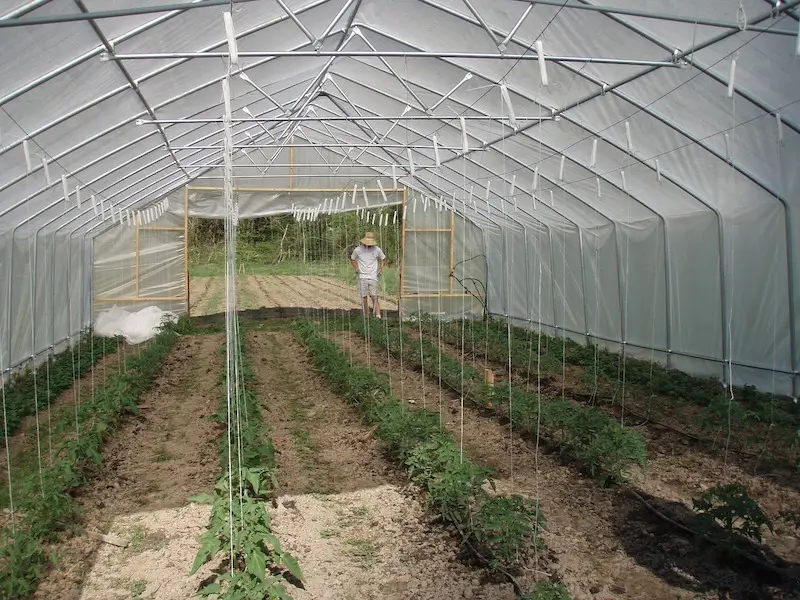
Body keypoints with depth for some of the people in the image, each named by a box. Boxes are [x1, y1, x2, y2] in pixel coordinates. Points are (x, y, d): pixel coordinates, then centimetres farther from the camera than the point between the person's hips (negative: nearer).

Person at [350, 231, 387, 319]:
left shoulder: (377, 250, 2)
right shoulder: (358, 250, 0)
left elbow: (383, 259, 19)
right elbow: (352, 259, 18)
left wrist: (381, 269, 5)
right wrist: (355, 268, 2)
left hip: (373, 277, 0)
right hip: (362, 277, 0)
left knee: (375, 298, -7)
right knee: (364, 298, 2)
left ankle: (378, 316, -11)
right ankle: (366, 317, 10)